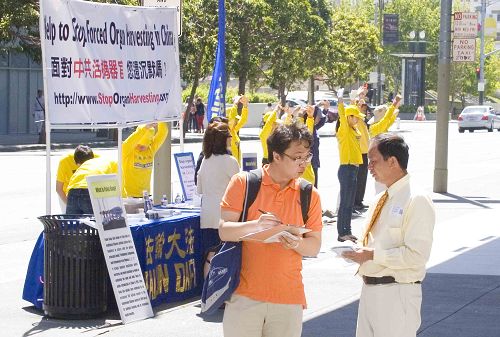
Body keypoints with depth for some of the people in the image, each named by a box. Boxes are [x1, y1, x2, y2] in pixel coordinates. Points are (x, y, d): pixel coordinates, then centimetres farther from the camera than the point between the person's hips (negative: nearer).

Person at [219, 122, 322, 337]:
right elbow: (224, 231, -5)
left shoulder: (309, 194, 5)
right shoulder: (243, 183, -2)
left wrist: (296, 243, -16)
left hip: (289, 298, 2)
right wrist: (255, 225, -23)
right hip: (244, 294, -2)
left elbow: (314, 246, 6)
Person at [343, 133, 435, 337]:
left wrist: (373, 255, -18)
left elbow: (417, 255, -20)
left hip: (397, 295, -9)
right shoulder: (380, 201, 16)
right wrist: (360, 253, 4)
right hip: (369, 290, 9)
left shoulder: (416, 201, -12)